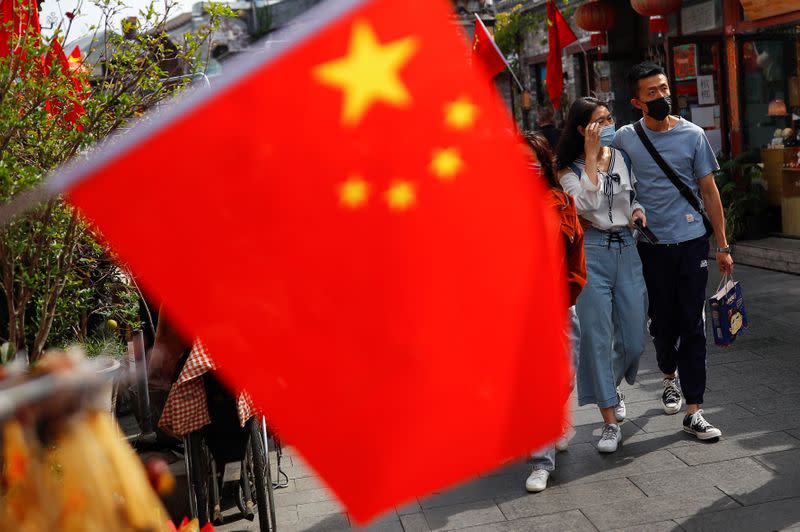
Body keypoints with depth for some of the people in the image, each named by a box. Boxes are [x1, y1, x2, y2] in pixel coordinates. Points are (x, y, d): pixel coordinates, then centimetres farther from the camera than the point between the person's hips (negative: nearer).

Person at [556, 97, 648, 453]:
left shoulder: (623, 156, 10)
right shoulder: (569, 169, 0)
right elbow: (587, 204, -18)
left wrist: (637, 209, 1)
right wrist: (591, 156, -13)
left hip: (626, 249, 4)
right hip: (591, 253, -4)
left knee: (634, 340, 6)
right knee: (597, 337, -3)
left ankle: (609, 386, 38)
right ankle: (610, 423, 5)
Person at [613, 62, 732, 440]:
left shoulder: (692, 135, 1)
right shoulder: (624, 139, 0)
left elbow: (709, 191, 4)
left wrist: (722, 245, 3)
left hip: (692, 242, 0)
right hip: (650, 245, 1)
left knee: (692, 325, -2)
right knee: (663, 322, 10)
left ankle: (693, 412, 1)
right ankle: (670, 377, 40)